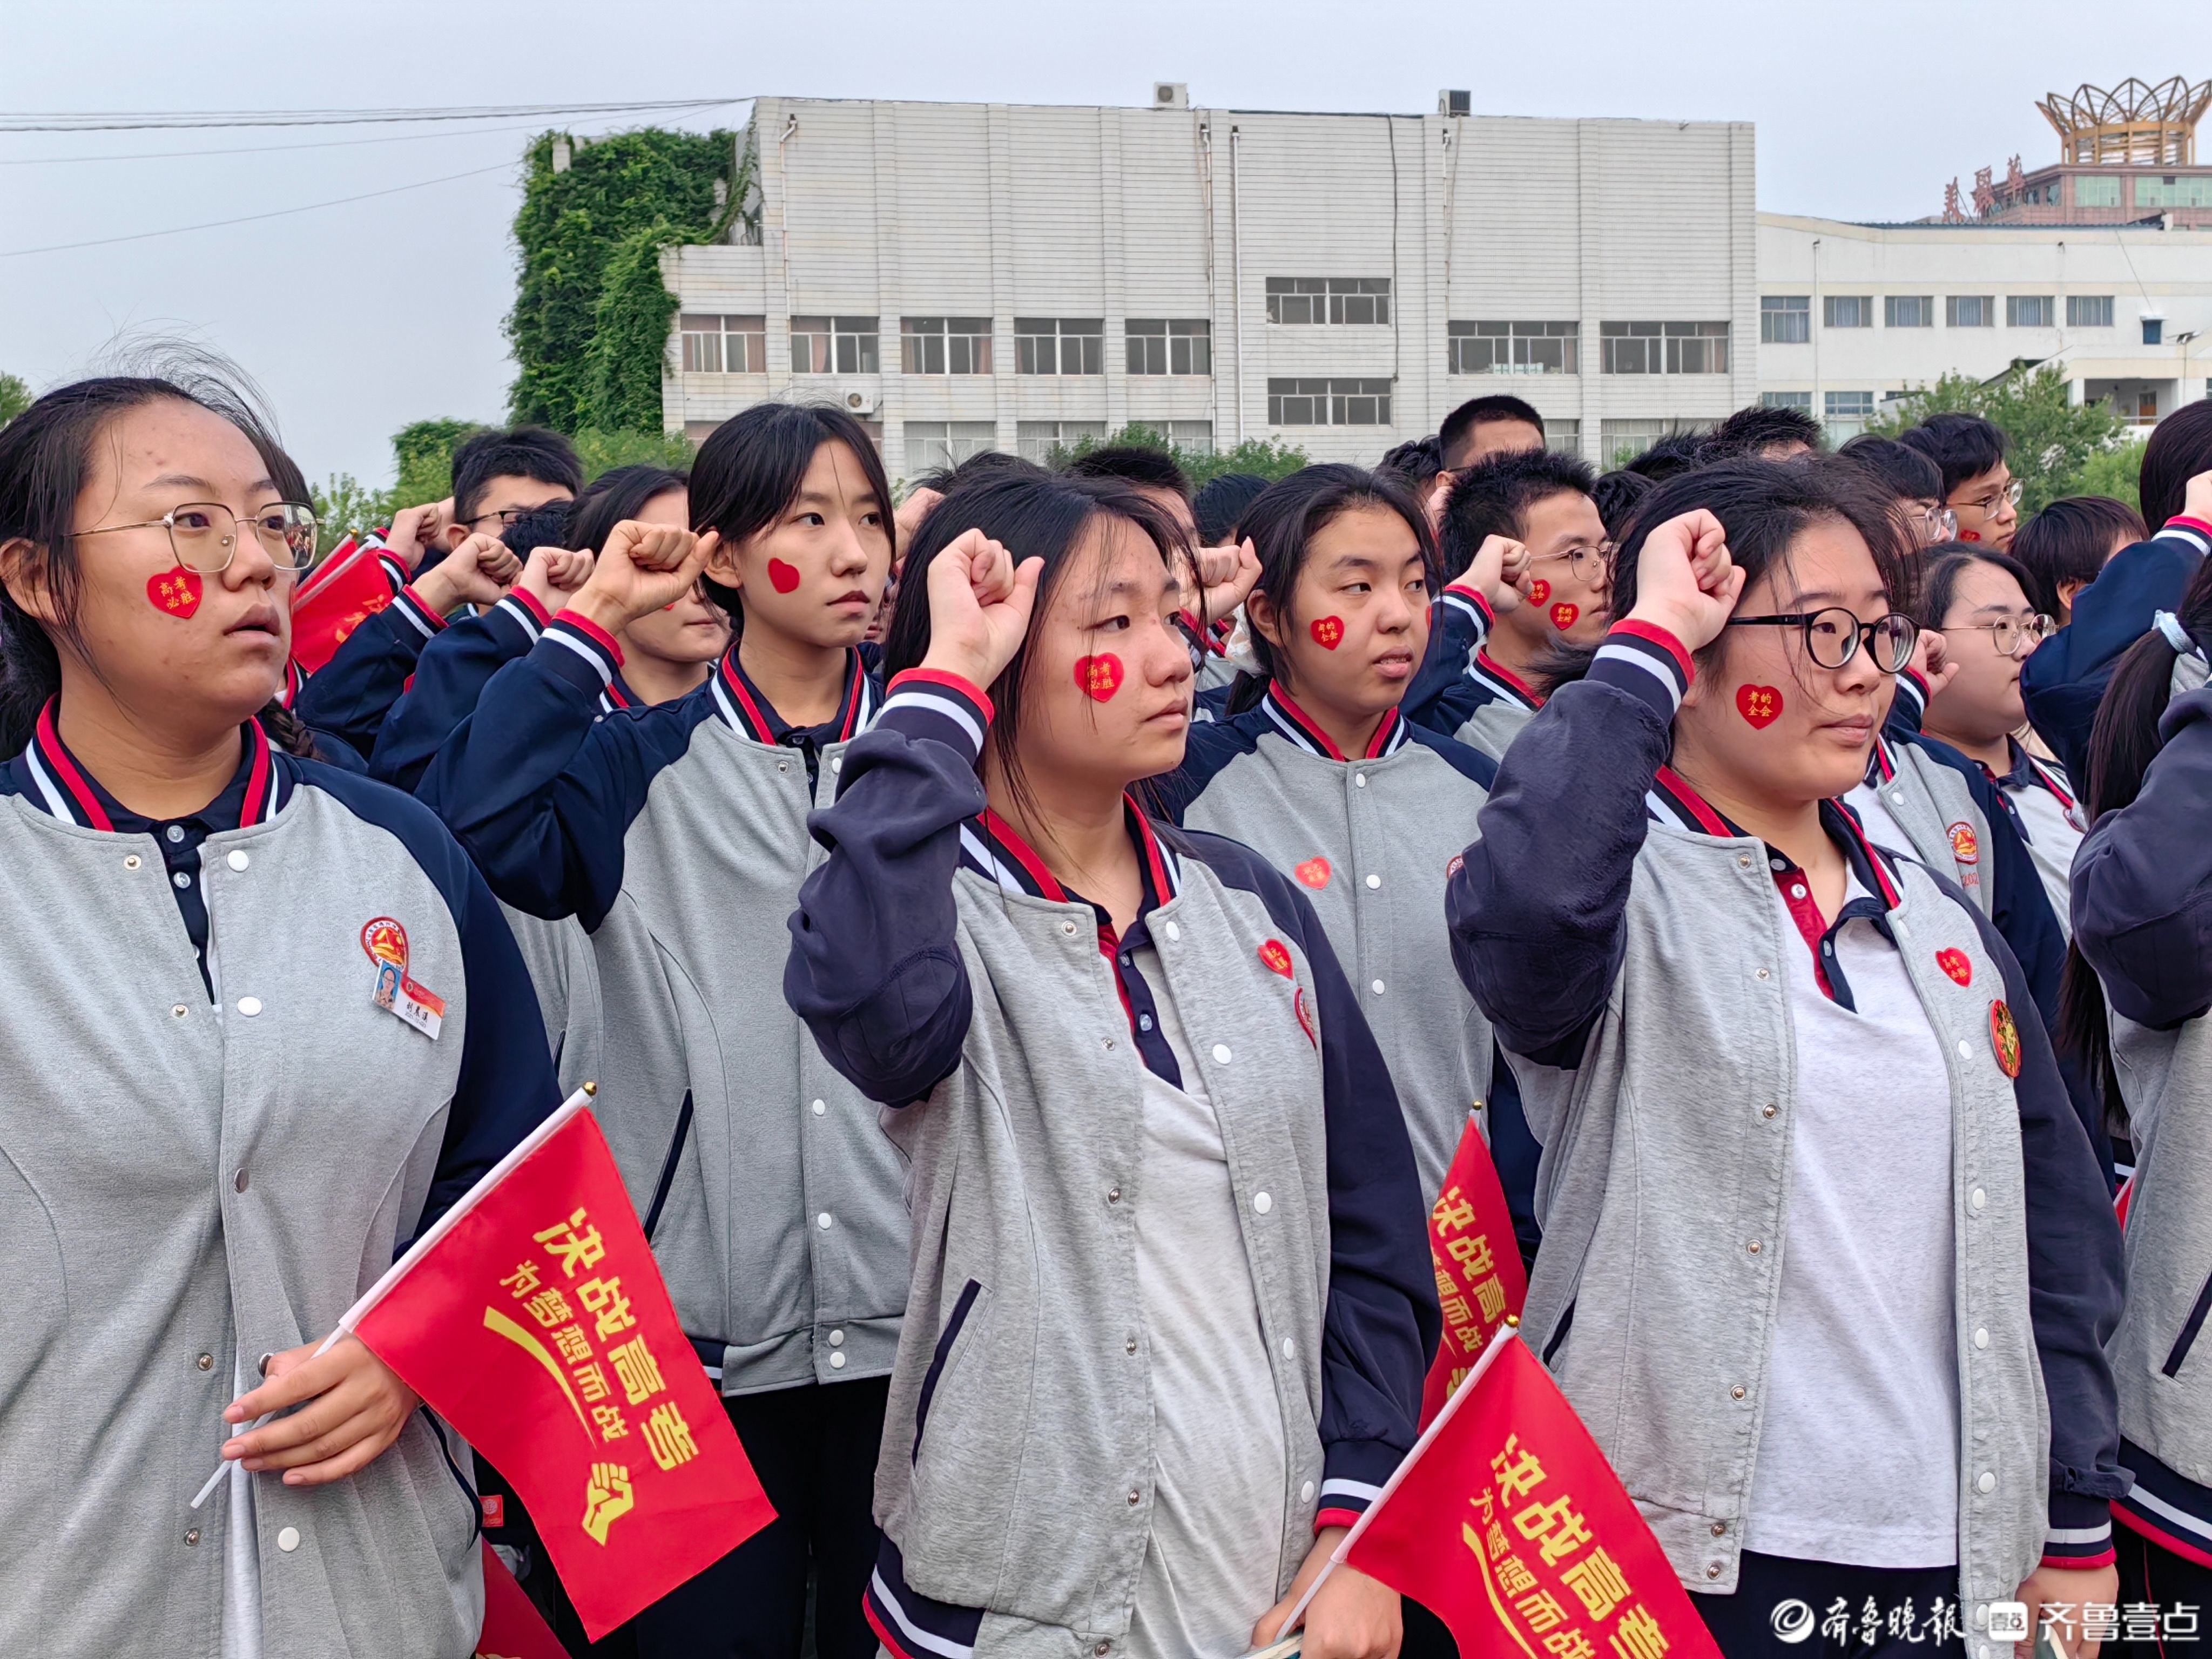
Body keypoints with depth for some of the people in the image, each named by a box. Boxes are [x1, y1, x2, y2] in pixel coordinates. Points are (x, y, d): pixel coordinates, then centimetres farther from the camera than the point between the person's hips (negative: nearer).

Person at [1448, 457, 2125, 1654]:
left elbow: (2055, 1220, 14)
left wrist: (2077, 1533, 11)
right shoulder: (1630, 893, -9)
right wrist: (1647, 640, -22)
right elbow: (1523, 910, -34)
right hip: (1693, 1557, -6)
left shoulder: (1941, 927, 10)